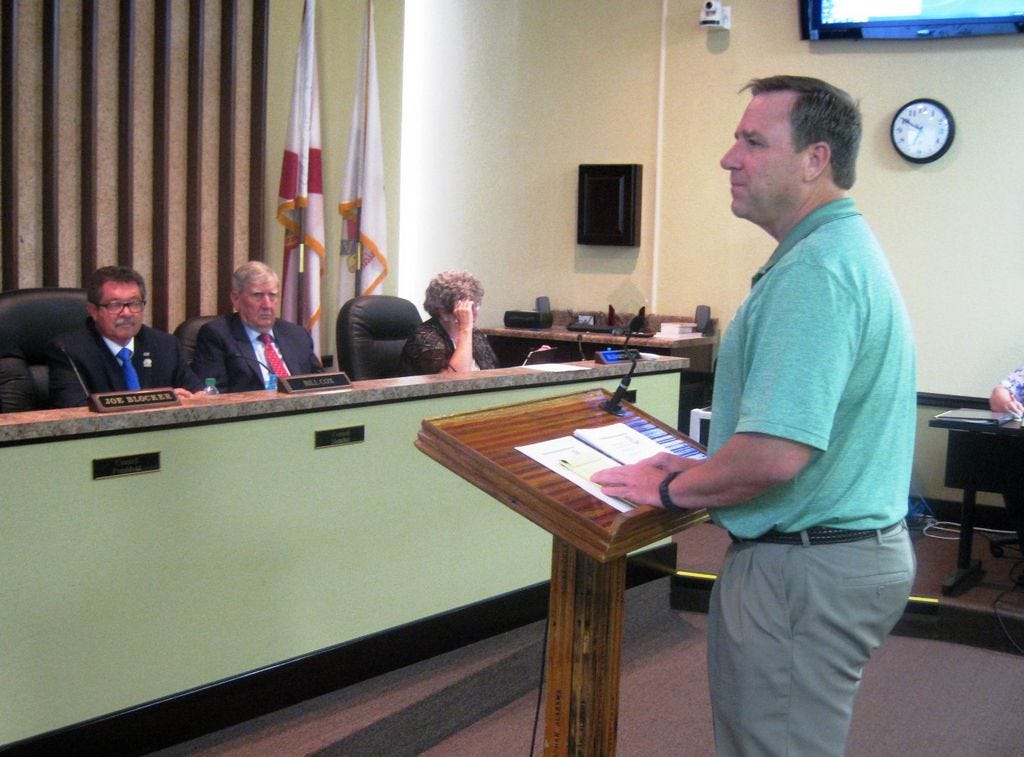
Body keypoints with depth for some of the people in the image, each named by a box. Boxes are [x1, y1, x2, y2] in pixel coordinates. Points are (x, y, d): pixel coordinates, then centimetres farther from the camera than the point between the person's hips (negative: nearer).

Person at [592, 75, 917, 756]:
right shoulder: (848, 249, 13)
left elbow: (774, 456, -30)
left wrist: (673, 489, -13)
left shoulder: (814, 271, -23)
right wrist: (702, 468, 15)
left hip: (807, 567, -11)